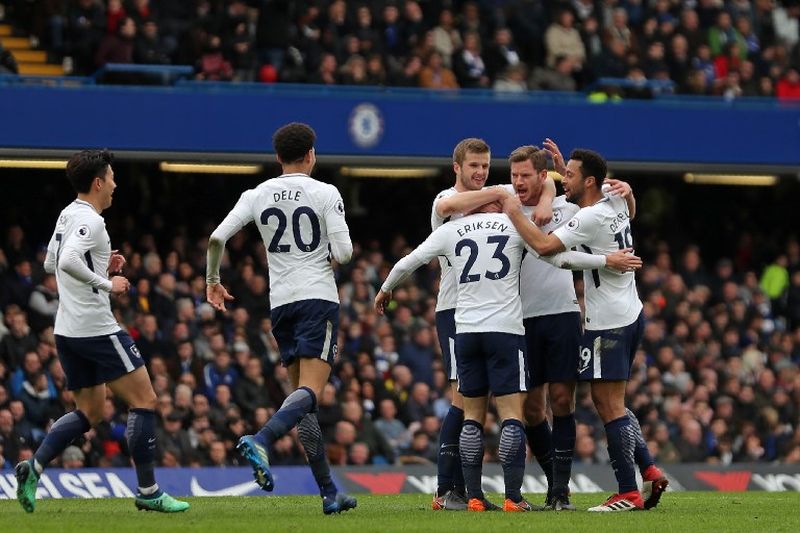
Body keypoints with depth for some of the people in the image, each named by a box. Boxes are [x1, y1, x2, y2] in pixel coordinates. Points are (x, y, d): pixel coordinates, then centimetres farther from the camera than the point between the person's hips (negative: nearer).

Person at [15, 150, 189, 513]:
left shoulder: (66, 216, 14)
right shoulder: (89, 221, -15)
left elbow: (51, 264, 24)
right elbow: (67, 262, -29)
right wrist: (106, 283, -19)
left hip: (67, 331, 10)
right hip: (97, 329, -9)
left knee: (89, 413, 15)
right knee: (144, 401, -2)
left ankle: (34, 468, -2)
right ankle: (148, 492, -1)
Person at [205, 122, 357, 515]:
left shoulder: (258, 195, 6)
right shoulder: (325, 194, -4)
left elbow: (217, 238, -1)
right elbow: (343, 252, -11)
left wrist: (212, 281, 14)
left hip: (280, 302, 5)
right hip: (318, 298, -5)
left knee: (303, 394, 10)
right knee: (310, 391, -13)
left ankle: (329, 493, 9)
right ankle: (261, 441, -41)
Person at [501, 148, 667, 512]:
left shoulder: (591, 218, -19)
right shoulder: (615, 201, 7)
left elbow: (544, 246, -26)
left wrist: (514, 214, -14)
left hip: (609, 324, -10)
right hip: (631, 314, 10)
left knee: (610, 406, -6)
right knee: (609, 403, 17)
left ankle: (628, 493, -5)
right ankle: (650, 472, 14)